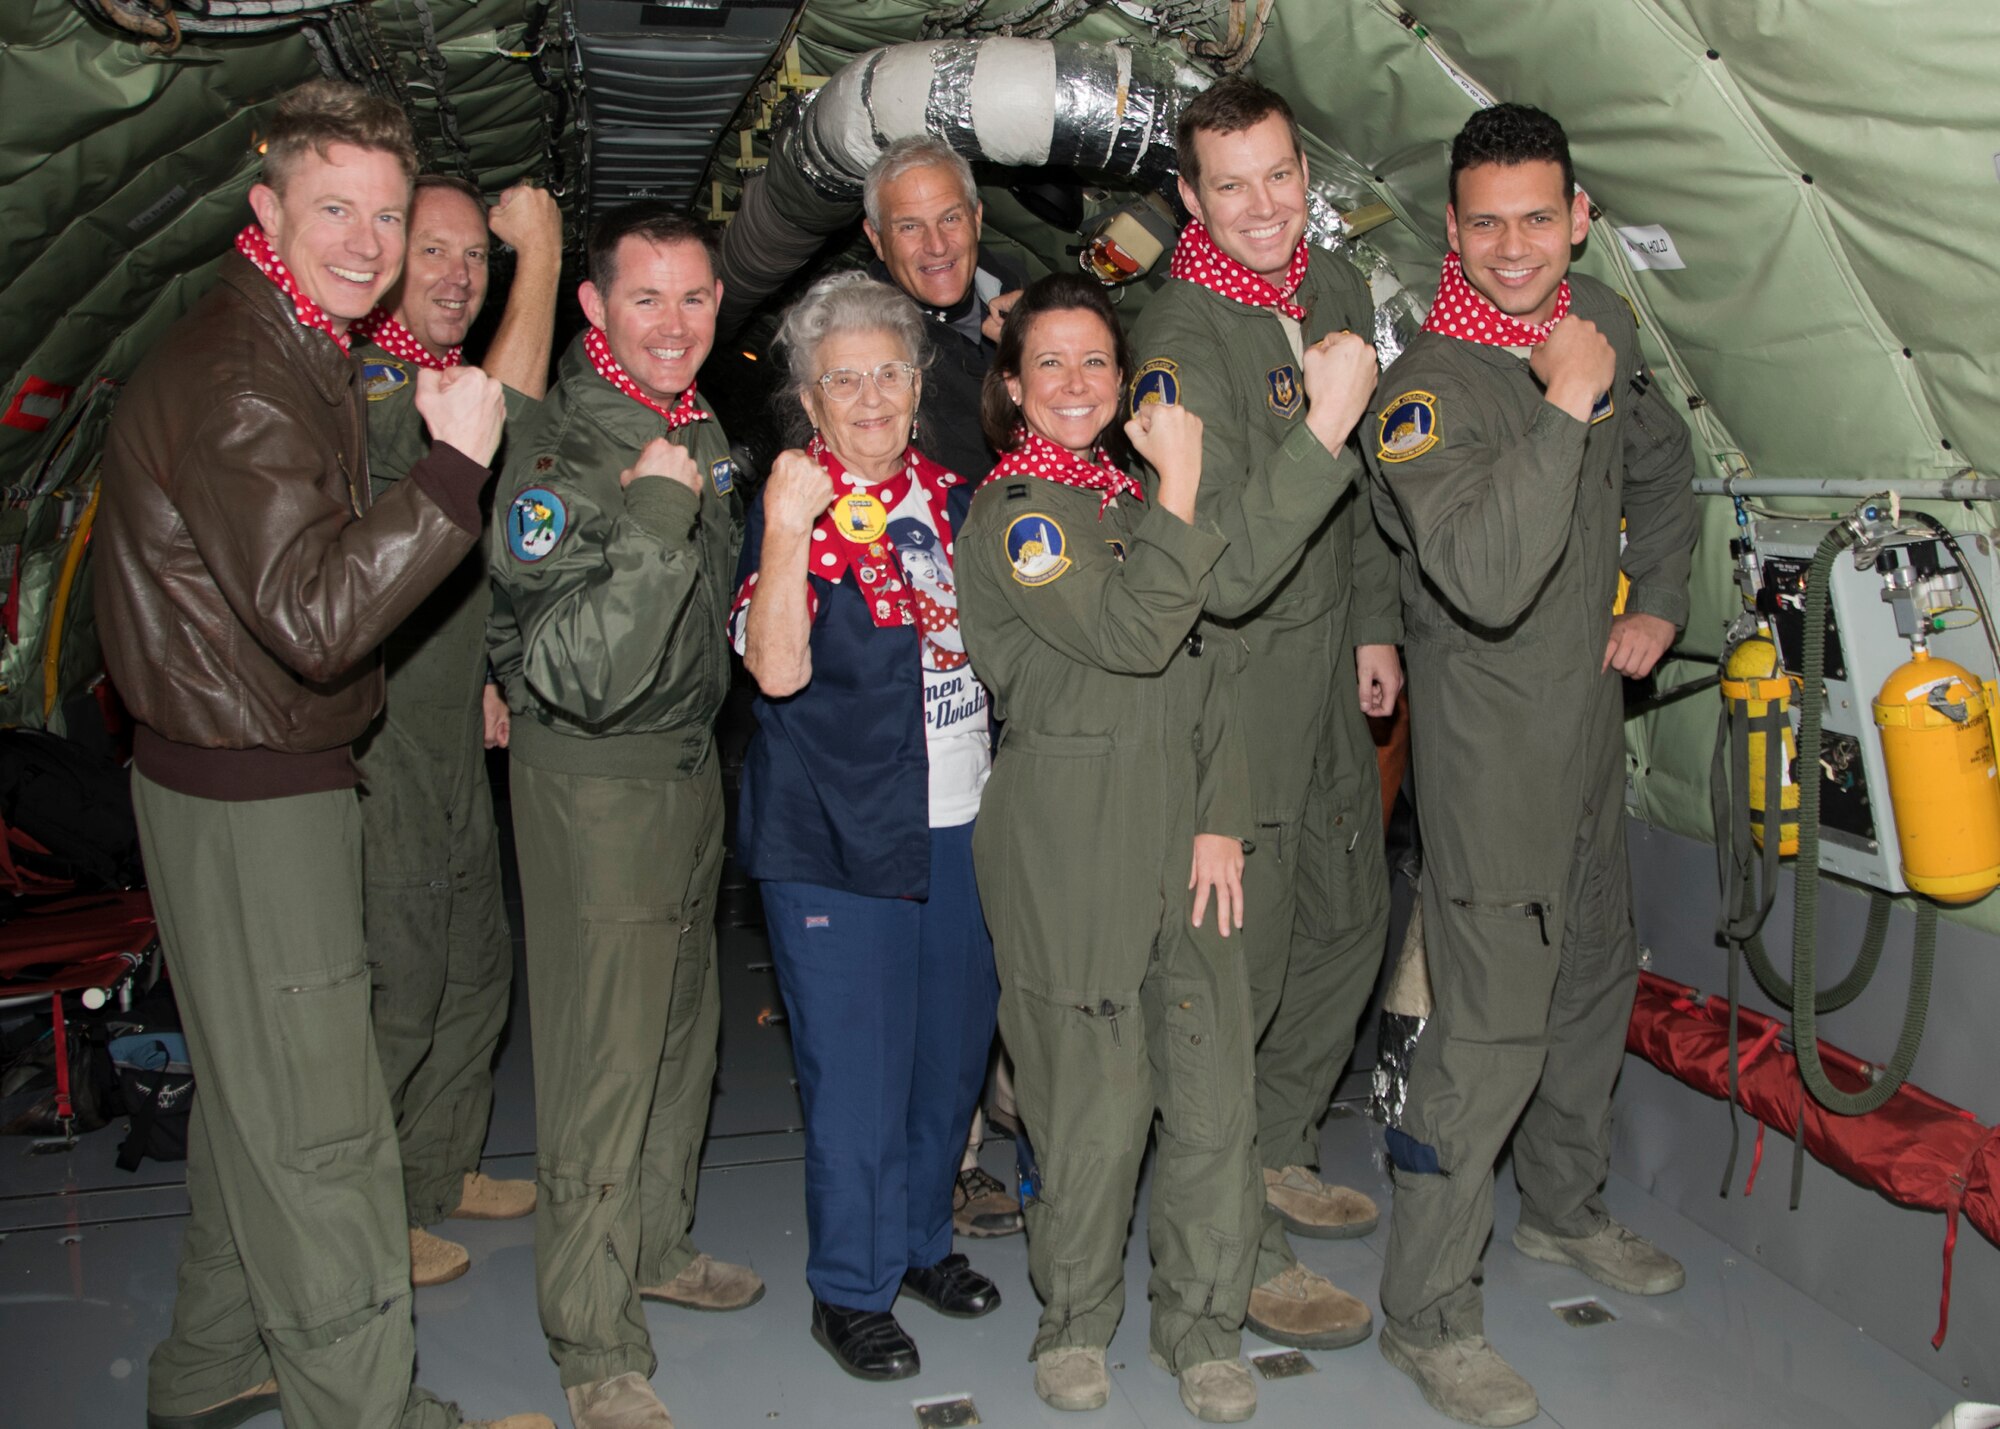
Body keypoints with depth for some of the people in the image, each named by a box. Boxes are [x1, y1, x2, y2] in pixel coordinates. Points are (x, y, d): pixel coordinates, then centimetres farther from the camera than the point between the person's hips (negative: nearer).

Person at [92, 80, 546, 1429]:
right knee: (315, 1125, -1)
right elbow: (311, 617, -29)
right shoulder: (235, 381, -20)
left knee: (256, 1093, 21)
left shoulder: (299, 357, 13)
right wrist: (455, 465, -29)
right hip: (248, 797, -11)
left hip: (267, 776, 11)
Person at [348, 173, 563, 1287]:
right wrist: (543, 250, -24)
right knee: (397, 986, -1)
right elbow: (500, 421, -33)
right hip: (379, 744, -9)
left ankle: (442, 1166, 35)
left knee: (480, 964, 17)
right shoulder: (360, 387, -15)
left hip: (456, 736, 9)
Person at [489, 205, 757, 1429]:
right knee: (602, 1058, -2)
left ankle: (659, 1244, 39)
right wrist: (653, 523, -33)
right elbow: (582, 677, -31)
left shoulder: (700, 429, 5)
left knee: (683, 1025, 19)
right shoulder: (559, 457, -21)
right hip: (595, 785, -8)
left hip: (693, 762, 8)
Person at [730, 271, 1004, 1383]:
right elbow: (778, 667, -20)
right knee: (858, 1067, 2)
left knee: (956, 1046, 15)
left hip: (963, 823, 6)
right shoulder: (793, 508, -6)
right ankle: (852, 1287, 21)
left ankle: (922, 1239, 36)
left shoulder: (953, 497, 10)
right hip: (839, 833, -5)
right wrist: (787, 532, -29)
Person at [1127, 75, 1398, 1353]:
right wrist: (1325, 424, -35)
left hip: (1326, 664, 9)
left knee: (1351, 910, 19)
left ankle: (1279, 1153, 39)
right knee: (1241, 960, -2)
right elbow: (1226, 572, -31)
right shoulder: (1180, 340, -22)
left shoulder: (1336, 287, 5)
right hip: (1231, 682, -9)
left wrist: (1375, 623, 18)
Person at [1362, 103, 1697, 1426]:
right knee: (1493, 1025, -6)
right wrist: (1563, 410, -31)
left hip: (1594, 707, 8)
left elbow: (1661, 467, 21)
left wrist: (1660, 603, 9)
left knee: (1598, 971, 21)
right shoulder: (1426, 391, -21)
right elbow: (1488, 582, -34)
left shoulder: (1604, 322, 4)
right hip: (1491, 733, -8)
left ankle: (1565, 1208, 44)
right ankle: (1428, 1315, 10)